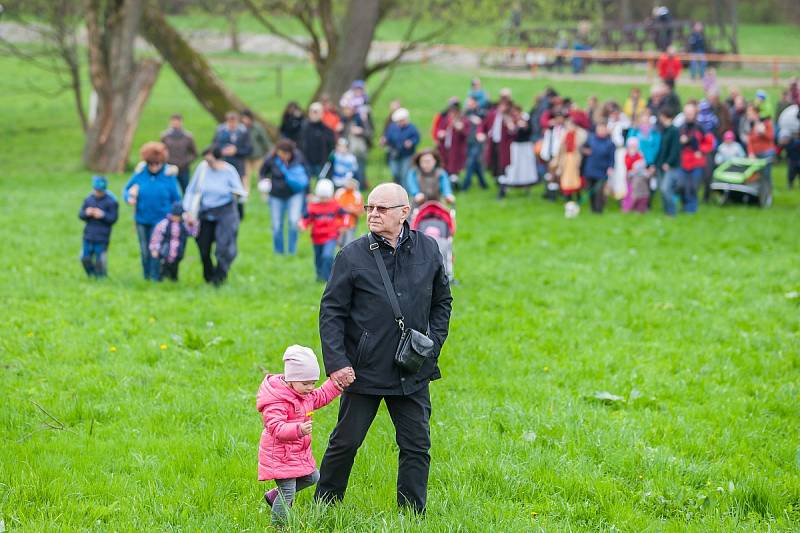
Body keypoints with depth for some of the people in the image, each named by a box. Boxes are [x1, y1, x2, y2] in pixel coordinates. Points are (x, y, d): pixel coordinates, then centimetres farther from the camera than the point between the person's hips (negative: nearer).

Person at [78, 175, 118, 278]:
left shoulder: (111, 202, -7)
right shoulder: (88, 199, 7)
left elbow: (113, 219, -7)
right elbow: (80, 214, 9)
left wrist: (103, 215, -22)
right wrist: (86, 213, -13)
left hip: (102, 238, -5)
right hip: (88, 235, 5)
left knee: (100, 260, -2)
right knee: (85, 258, 7)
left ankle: (101, 277, 17)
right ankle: (92, 276, 27)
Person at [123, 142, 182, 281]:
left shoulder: (168, 176, -8)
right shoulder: (140, 174, -3)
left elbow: (176, 199, 1)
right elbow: (126, 190, 9)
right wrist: (129, 197, -14)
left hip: (161, 221, -3)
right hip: (142, 219, 3)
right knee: (145, 252, 11)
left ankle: (156, 278, 3)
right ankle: (146, 278, 26)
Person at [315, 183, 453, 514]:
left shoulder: (428, 250, 3)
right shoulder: (352, 256, -6)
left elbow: (442, 301, 16)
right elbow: (331, 311, -5)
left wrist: (433, 343, 4)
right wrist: (336, 362, -14)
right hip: (363, 371, -2)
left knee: (417, 446, 3)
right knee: (345, 442, 7)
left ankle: (412, 514, 12)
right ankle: (324, 507, 24)